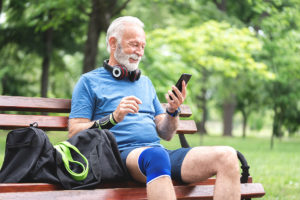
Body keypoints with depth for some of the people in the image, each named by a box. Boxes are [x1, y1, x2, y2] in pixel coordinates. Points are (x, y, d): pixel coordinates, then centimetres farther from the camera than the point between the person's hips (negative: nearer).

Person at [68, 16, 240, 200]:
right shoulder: (89, 81, 13)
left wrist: (173, 111, 4)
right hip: (121, 152, -5)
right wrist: (114, 118, -12)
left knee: (228, 157, -20)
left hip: (159, 151, 6)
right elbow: (74, 133, 2)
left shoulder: (145, 82, 29)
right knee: (156, 156, -43)